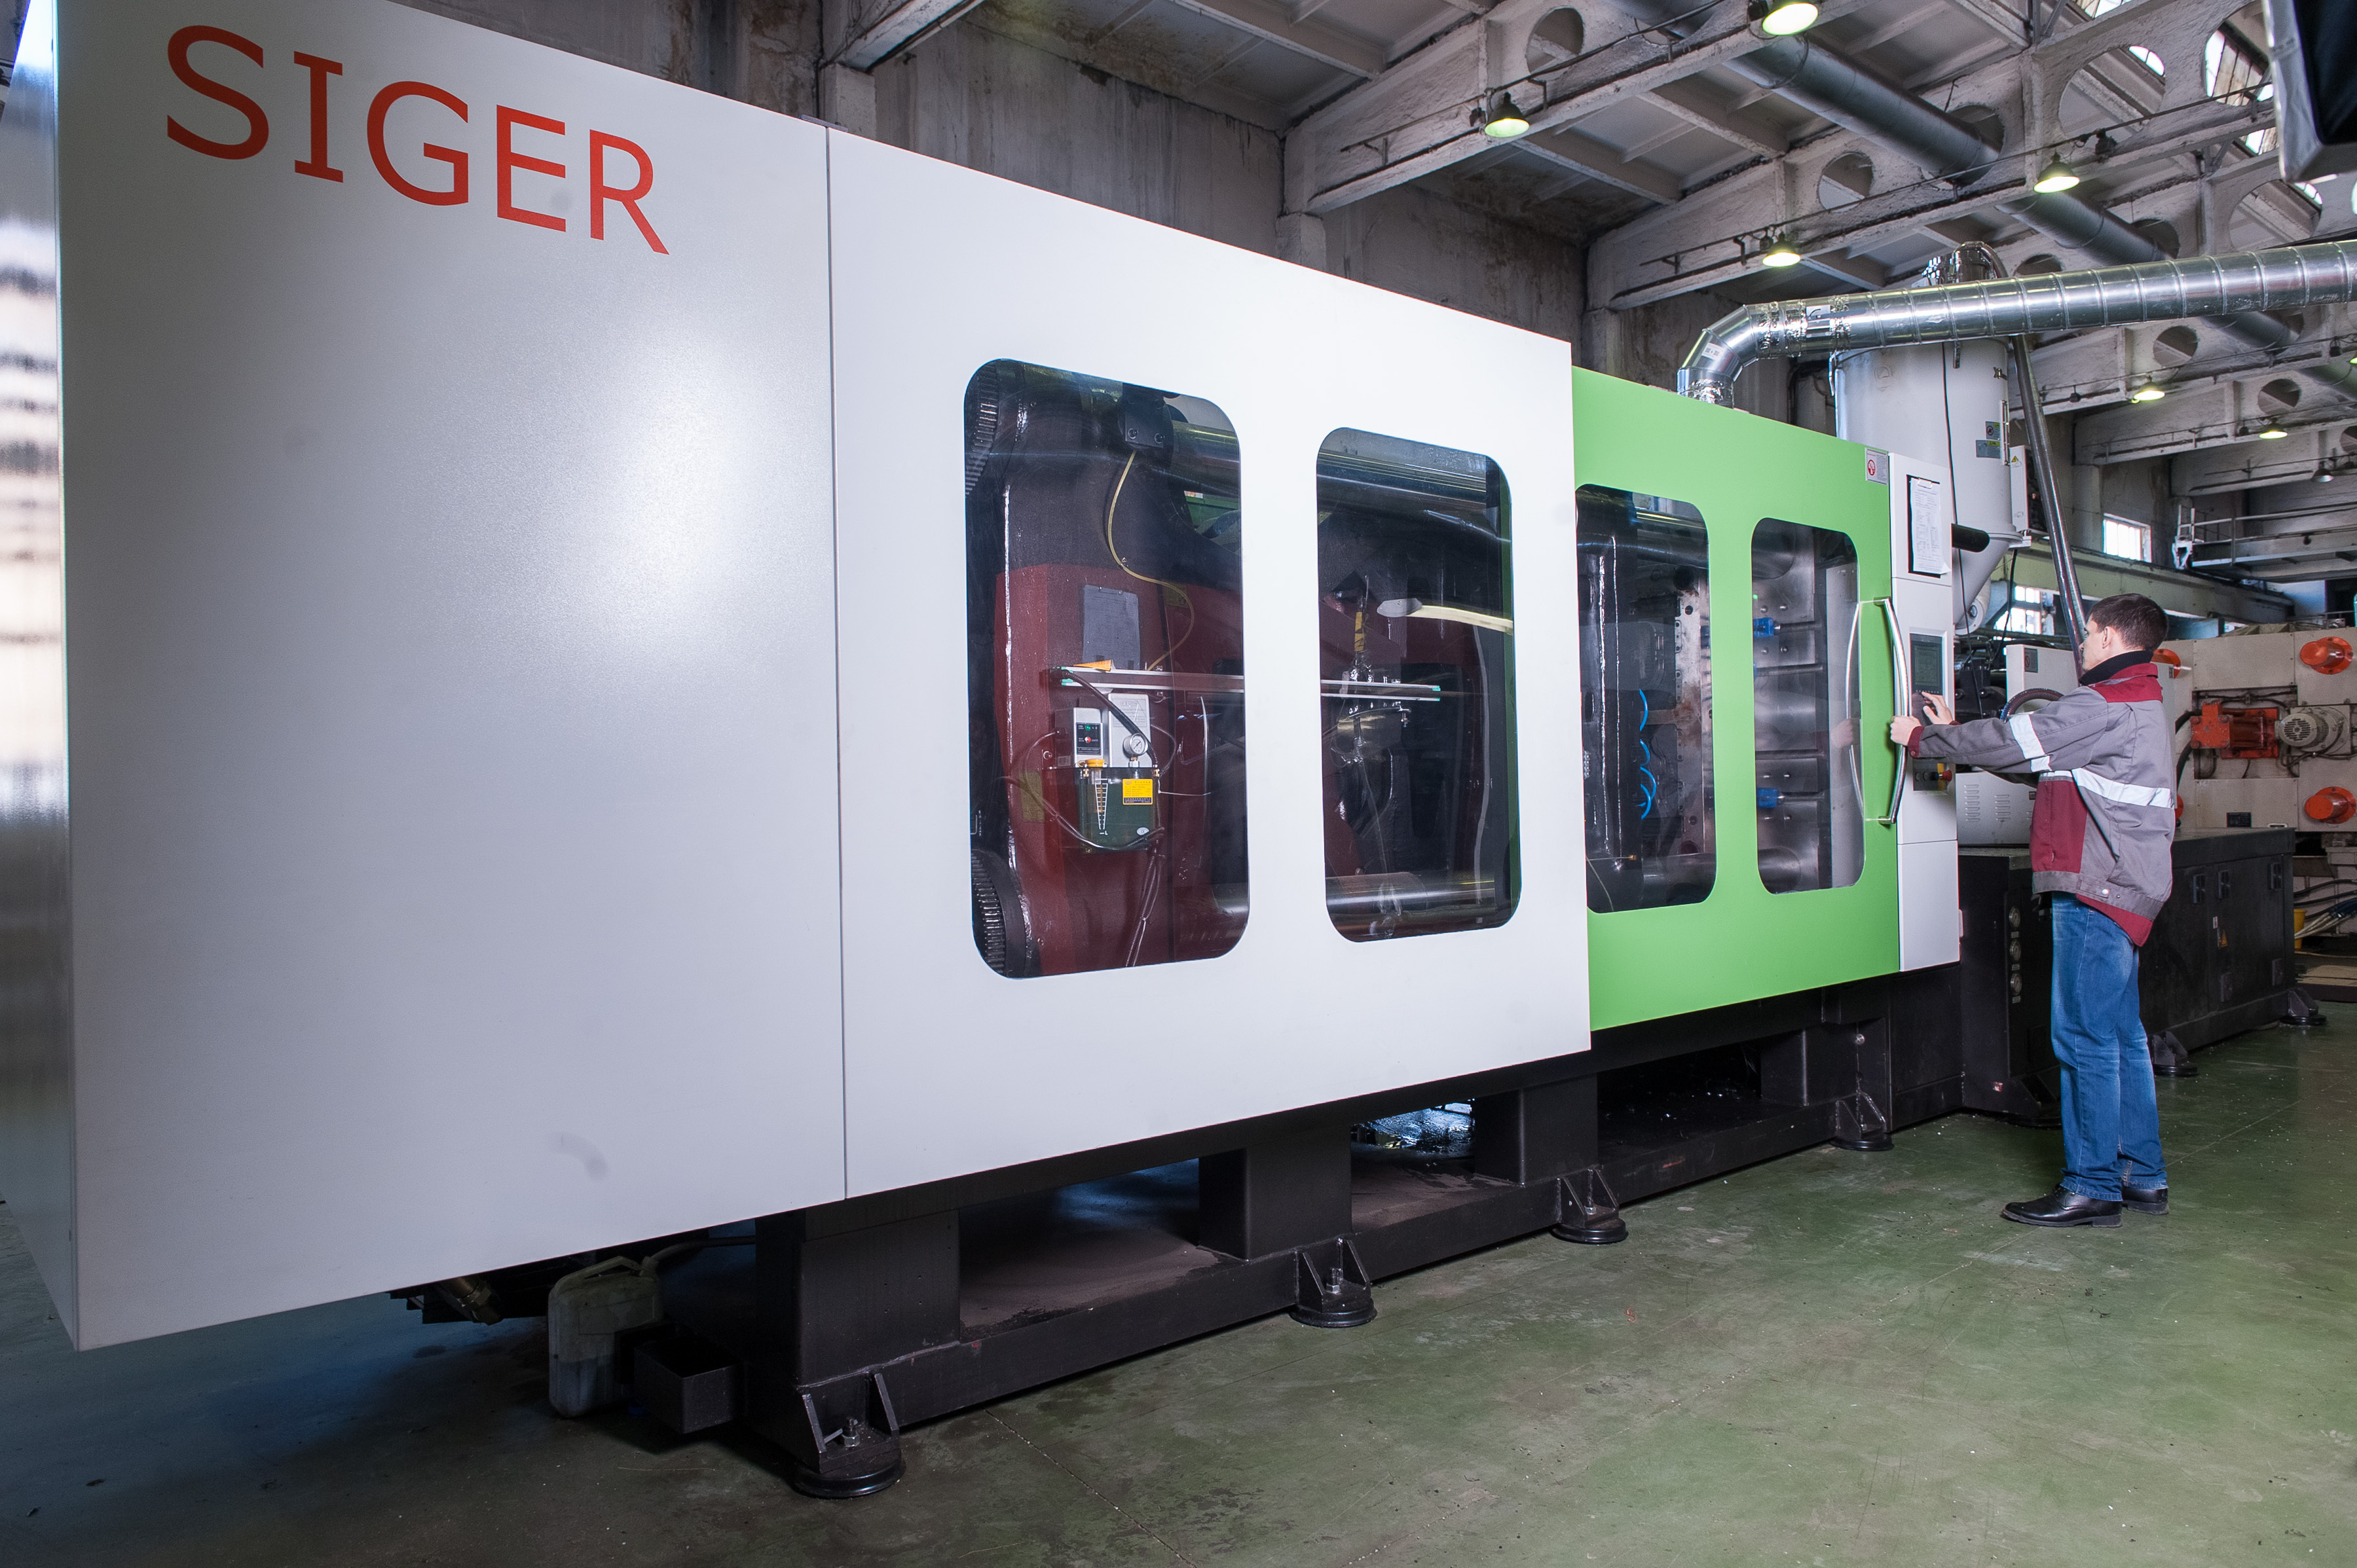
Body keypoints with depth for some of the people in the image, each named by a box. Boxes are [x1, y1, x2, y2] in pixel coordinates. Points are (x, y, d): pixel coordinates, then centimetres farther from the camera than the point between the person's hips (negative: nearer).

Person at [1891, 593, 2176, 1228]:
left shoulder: (2106, 705, -13)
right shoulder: (2137, 703, 20)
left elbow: (2016, 743, -14)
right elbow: (2038, 758, 21)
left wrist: (1923, 738, -2)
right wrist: (1956, 732, 21)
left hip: (2096, 891, -10)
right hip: (2121, 890, 10)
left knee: (2086, 1039, -6)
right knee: (2120, 1035, 14)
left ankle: (2091, 1186, -1)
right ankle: (2142, 1176, 22)